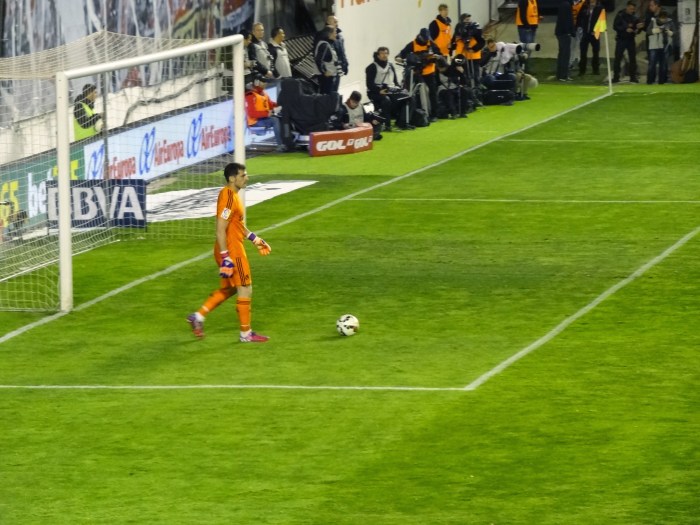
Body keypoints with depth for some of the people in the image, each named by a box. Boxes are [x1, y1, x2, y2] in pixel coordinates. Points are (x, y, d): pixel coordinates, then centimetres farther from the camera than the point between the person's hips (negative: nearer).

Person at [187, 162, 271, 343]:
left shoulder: (233, 195, 10)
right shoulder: (228, 198, -21)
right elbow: (220, 230, -24)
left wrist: (255, 239, 24)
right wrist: (226, 258, -25)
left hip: (234, 249, 10)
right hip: (232, 251, -10)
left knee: (228, 288, 19)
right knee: (245, 290, -1)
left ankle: (198, 316, 21)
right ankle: (246, 334, 8)